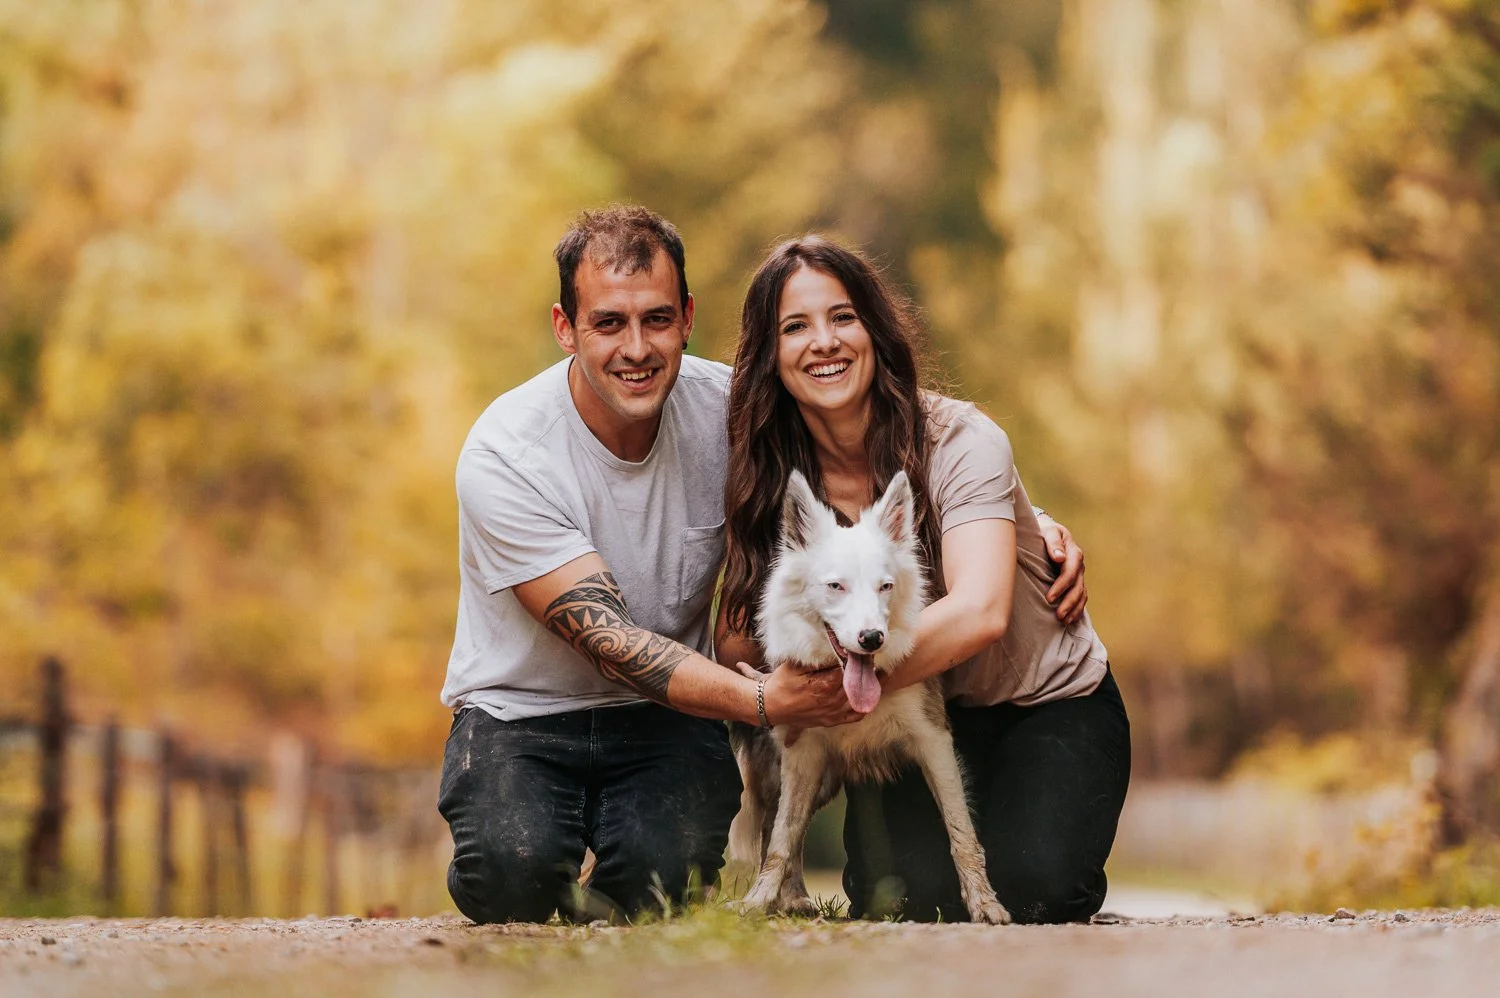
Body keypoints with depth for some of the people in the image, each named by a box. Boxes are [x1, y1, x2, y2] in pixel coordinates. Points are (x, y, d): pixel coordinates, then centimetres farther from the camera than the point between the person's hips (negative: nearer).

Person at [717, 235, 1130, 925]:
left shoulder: (959, 441, -20)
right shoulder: (773, 479, -6)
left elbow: (979, 613, -34)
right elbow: (733, 648, -9)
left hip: (1050, 705, -2)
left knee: (1030, 888, -28)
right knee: (907, 896, -24)